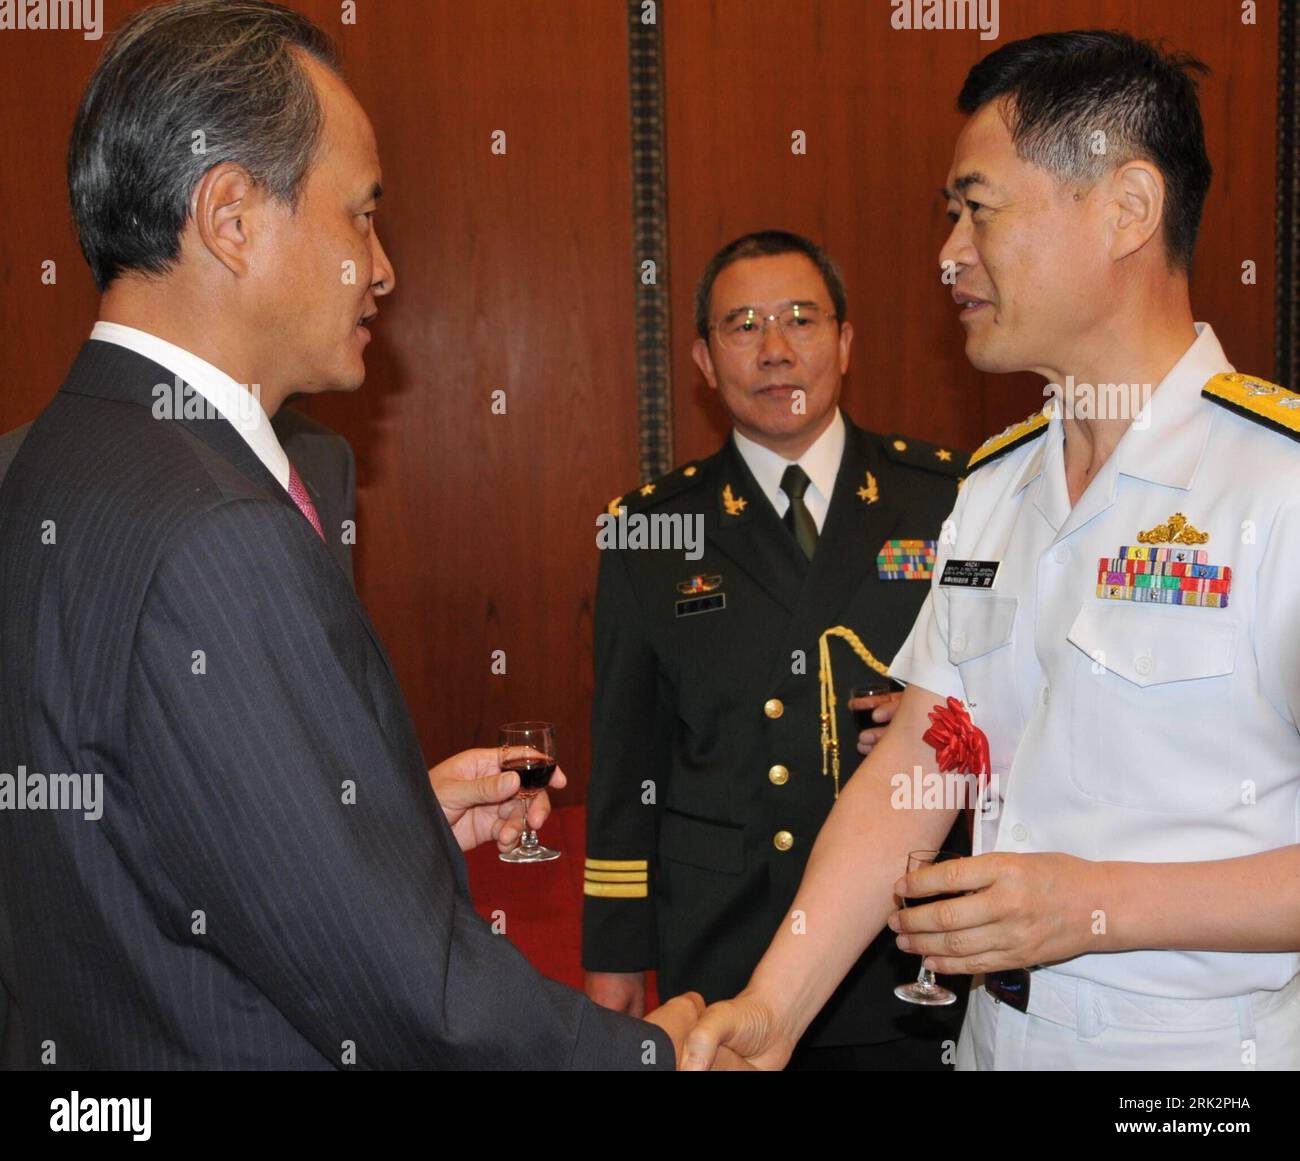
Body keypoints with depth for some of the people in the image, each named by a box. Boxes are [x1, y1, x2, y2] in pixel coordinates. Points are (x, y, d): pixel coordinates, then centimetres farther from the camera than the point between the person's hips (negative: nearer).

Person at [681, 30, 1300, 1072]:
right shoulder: (993, 485, 5)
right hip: (998, 1032, 6)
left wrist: (1098, 904, -23)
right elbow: (914, 764, 1)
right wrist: (772, 1009, -7)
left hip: (1212, 1041, -6)